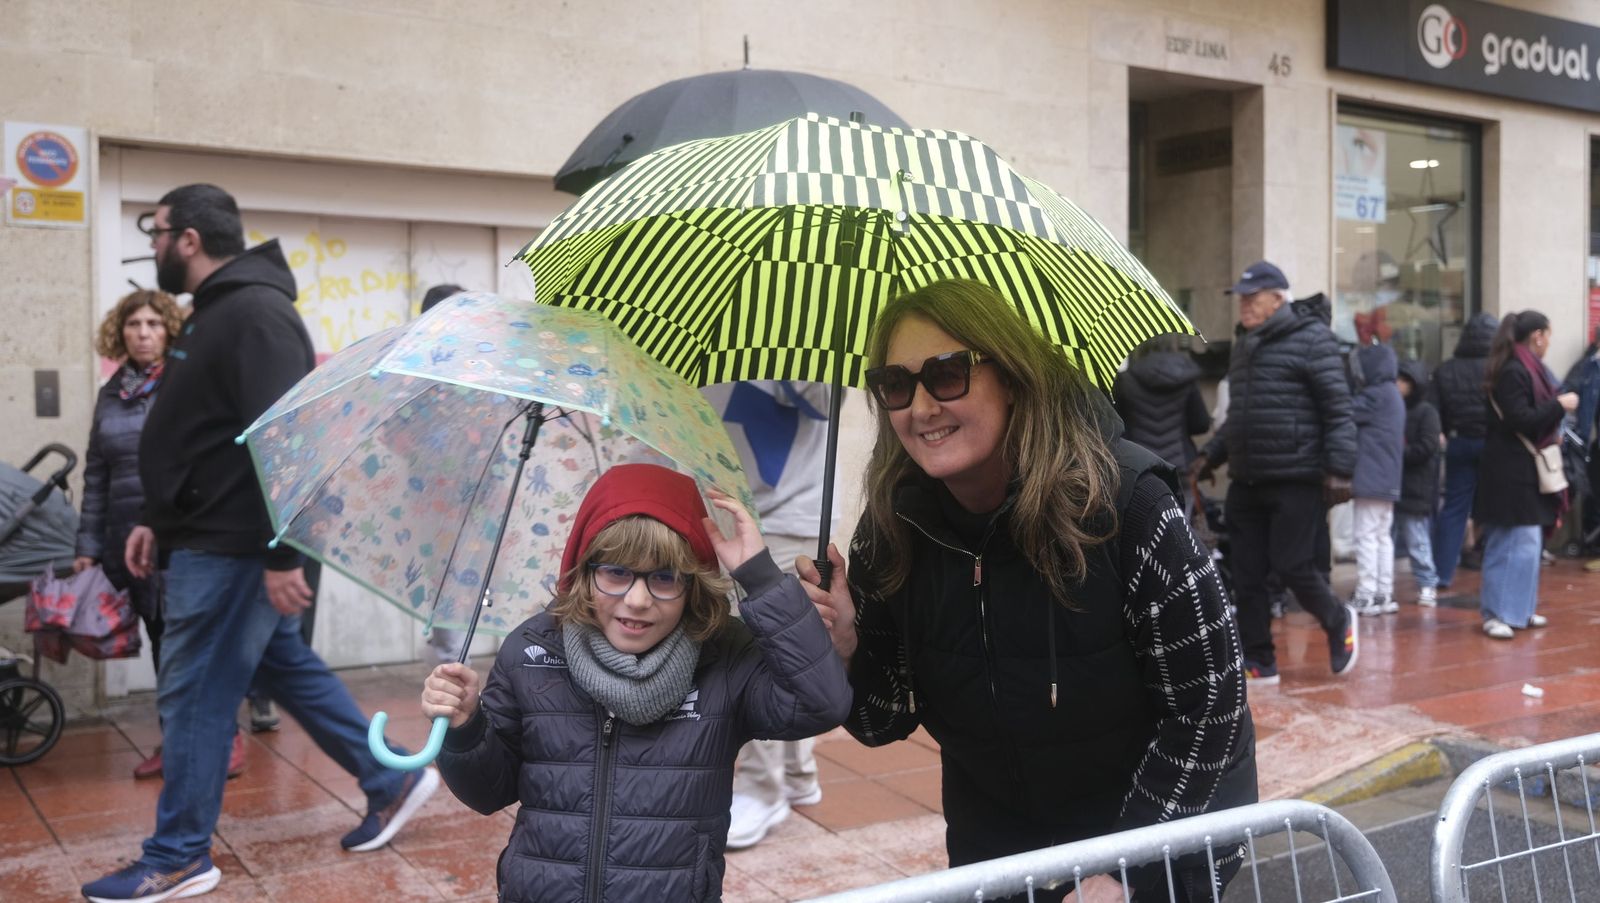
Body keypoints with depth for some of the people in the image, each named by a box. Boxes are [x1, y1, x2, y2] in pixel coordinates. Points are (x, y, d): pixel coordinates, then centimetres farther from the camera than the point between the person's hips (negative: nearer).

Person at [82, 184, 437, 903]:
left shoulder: (256, 312, -18)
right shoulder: (214, 313, 15)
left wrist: (282, 555, -27)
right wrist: (157, 521, 20)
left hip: (230, 548, -10)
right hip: (212, 539, 10)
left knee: (194, 697, -1)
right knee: (288, 667, 16)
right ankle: (391, 782, 25)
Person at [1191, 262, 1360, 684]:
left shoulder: (1311, 339, -6)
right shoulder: (1243, 347, 17)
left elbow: (1338, 410, -11)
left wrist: (1338, 469, -17)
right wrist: (1211, 454, 15)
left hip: (1297, 482, -7)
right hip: (1245, 482, 7)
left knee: (1292, 565, -5)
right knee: (1246, 577, 5)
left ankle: (1338, 622, 24)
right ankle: (1258, 661, 16)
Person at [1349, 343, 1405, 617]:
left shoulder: (1376, 395, -13)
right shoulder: (1393, 394, 16)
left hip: (1371, 479, -10)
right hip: (1389, 480, 10)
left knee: (1366, 536, -7)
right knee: (1383, 536, 13)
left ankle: (1366, 597, -7)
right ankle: (1383, 595, 17)